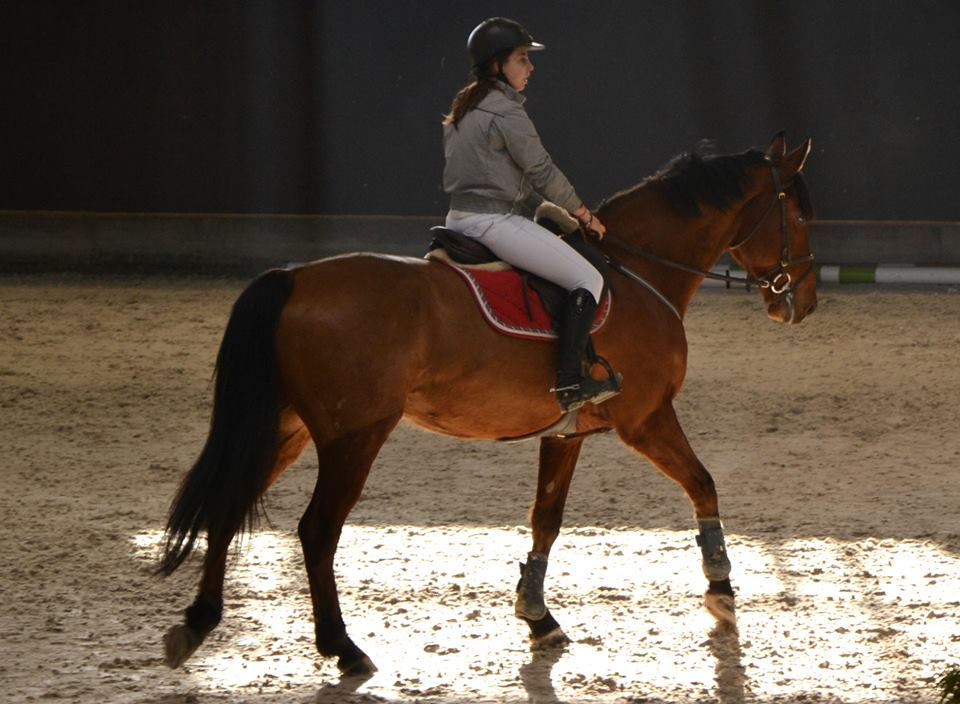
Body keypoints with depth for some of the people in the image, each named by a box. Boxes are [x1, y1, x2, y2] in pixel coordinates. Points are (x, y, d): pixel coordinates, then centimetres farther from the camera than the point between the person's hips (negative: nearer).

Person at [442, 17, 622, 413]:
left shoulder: (463, 110, 16)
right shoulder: (505, 112, -13)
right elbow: (542, 172, -9)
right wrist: (582, 214, 4)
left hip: (460, 219, 10)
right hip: (494, 223, -10)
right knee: (588, 279, -9)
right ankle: (569, 383, -18)